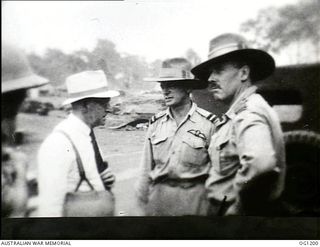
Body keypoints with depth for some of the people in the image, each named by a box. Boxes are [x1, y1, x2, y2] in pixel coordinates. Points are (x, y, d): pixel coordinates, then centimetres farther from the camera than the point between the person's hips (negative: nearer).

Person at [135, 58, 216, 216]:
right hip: (159, 195, 3)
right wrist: (142, 202, 9)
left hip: (194, 197, -3)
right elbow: (146, 167, 8)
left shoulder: (207, 123, -9)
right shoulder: (156, 123, 3)